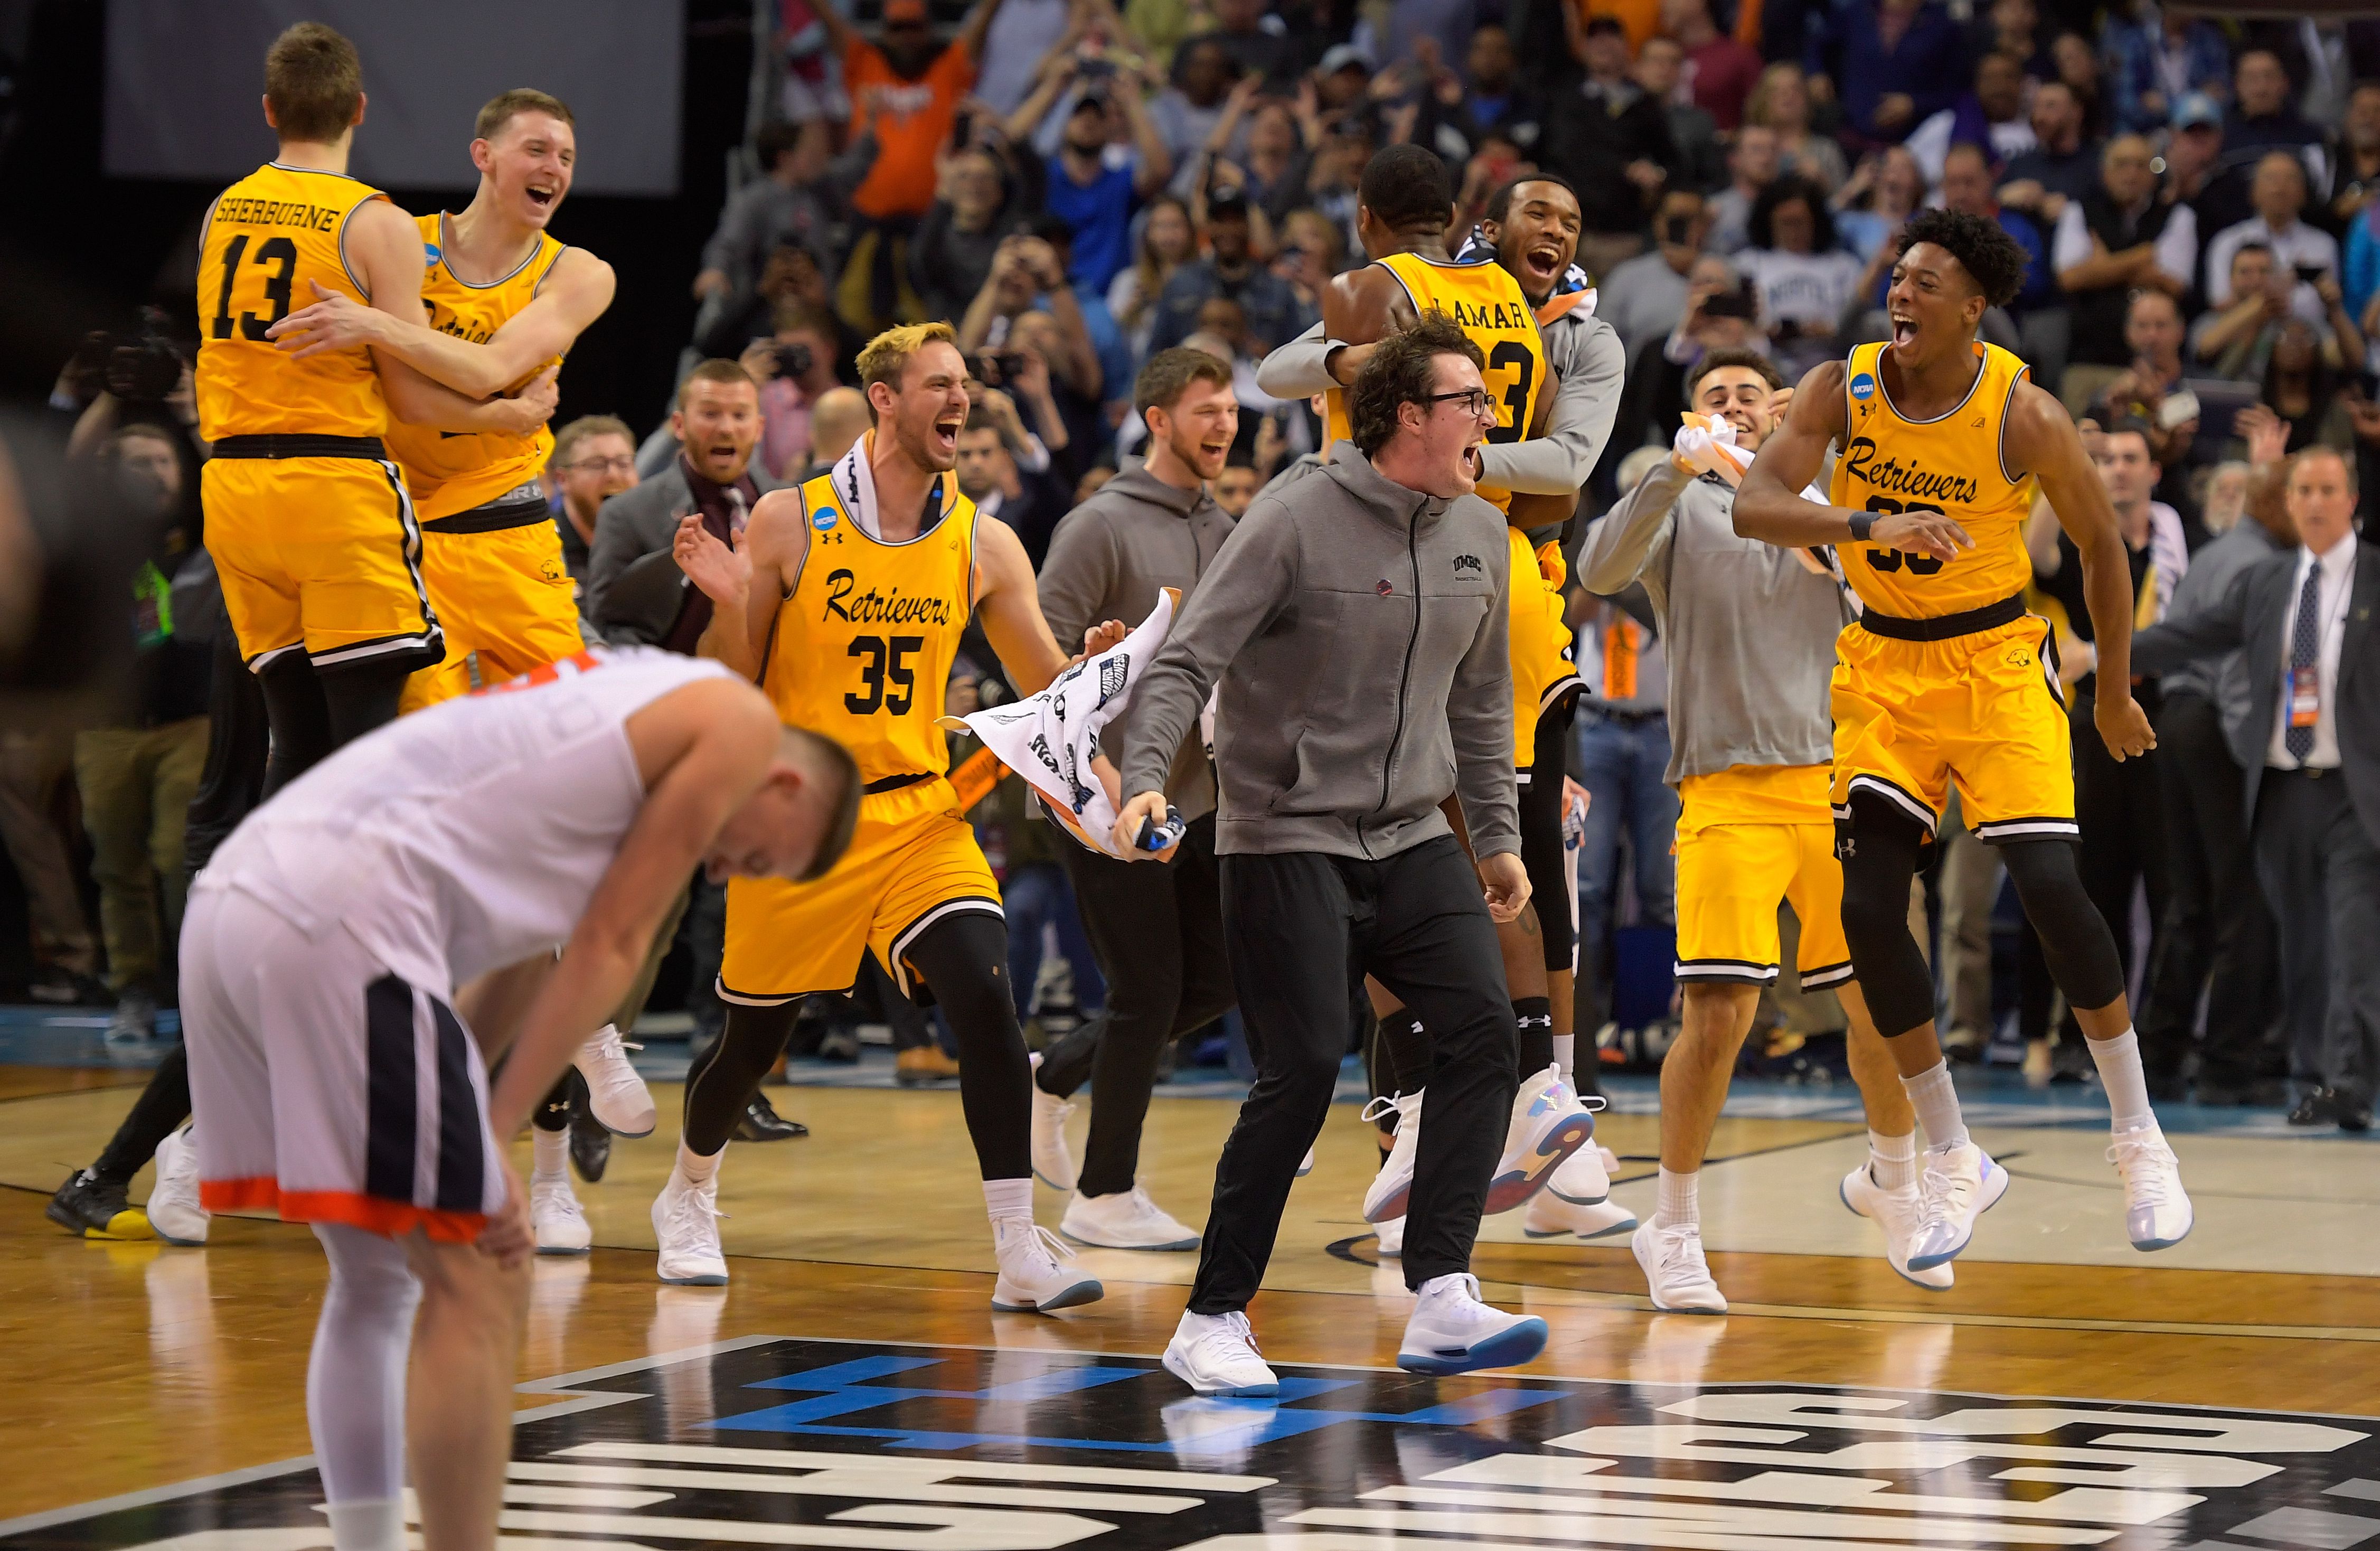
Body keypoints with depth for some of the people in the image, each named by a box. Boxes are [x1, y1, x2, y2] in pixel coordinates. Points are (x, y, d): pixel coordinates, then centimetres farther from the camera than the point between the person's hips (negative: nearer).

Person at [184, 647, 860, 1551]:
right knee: (481, 1287, -3)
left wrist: (463, 1128, 19)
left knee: (377, 1280, 19)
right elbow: (608, 948, 0)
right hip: (341, 916, -9)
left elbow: (523, 956, 26)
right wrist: (494, 1136, -1)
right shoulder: (739, 724, 5)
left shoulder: (630, 698, 31)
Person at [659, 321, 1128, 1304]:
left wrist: (1097, 662, -15)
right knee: (754, 1037, 11)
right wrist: (729, 603, -20)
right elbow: (728, 687, -1)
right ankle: (688, 1198, 43)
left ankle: (1021, 1257, -19)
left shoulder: (982, 544, 1)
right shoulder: (789, 524, -7)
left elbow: (1046, 688, 6)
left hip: (918, 814, 2)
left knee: (985, 996, -20)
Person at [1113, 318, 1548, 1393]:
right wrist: (1145, 778, -28)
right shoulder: (1296, 524, -12)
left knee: (1482, 1032, -11)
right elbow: (1185, 662, -14)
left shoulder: (1477, 535, 9)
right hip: (1286, 840, -6)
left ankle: (1442, 1302, -13)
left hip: (1412, 841, 6)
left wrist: (1498, 835, 21)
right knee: (1303, 1073, -11)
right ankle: (1212, 1324, 2)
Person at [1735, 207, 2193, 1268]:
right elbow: (1752, 508, -21)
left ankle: (2138, 1139, 1)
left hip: (1995, 662, -3)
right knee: (1868, 911, -7)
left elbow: (2100, 545, -2)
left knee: (2049, 888, -17)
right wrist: (1872, 525, -38)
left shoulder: (2024, 416, -16)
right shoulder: (1843, 391, -10)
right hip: (1884, 666, 3)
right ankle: (1954, 1165, 8)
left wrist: (2115, 695, 6)